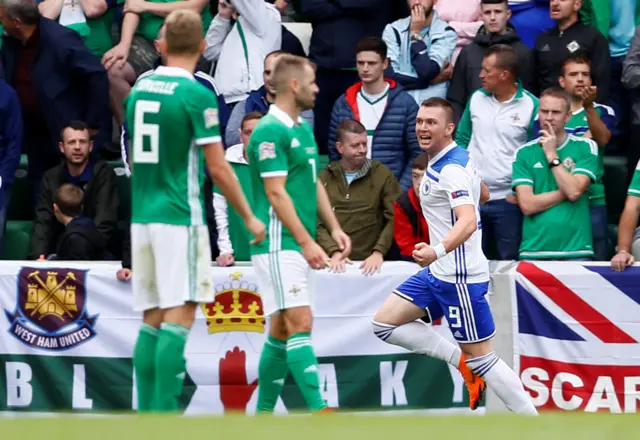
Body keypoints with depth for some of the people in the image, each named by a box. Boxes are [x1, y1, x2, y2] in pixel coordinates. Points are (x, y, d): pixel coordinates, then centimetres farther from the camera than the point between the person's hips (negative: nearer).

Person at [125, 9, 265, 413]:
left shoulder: (138, 90, 9)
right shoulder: (197, 95, -11)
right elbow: (218, 169, -10)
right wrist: (249, 218, 1)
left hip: (142, 217, 7)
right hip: (180, 217, -7)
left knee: (152, 321, 9)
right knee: (179, 318, -7)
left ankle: (147, 416, 8)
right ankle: (166, 419, -12)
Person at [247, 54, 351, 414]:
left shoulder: (303, 129, 16)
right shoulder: (270, 132, -13)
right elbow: (276, 194, -17)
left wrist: (334, 227, 13)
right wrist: (306, 242, -19)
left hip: (300, 245, 9)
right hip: (279, 244, -9)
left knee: (283, 330, 11)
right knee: (300, 323, -15)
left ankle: (264, 414, 16)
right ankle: (319, 410, -21)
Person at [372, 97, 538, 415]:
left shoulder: (452, 169, -20)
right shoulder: (450, 160, 9)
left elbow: (468, 222, -34)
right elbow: (480, 192, 27)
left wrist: (438, 251, -51)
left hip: (460, 277, -10)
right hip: (438, 273, 10)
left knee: (481, 358, -5)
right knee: (385, 324, 7)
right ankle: (463, 363, 9)